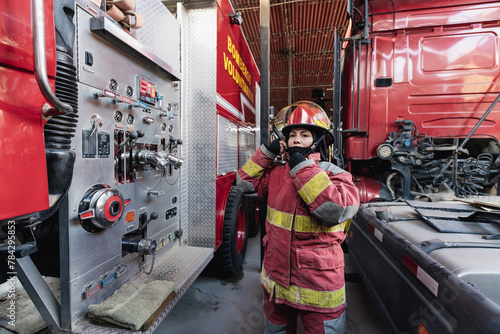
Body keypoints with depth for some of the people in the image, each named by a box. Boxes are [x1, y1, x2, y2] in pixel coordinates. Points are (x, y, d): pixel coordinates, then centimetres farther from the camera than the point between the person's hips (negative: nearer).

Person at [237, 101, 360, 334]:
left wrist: (303, 167, -28)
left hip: (318, 288, -4)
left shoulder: (336, 176, -14)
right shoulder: (277, 173, 0)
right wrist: (267, 152, -4)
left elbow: (336, 210, -32)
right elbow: (245, 182, 5)